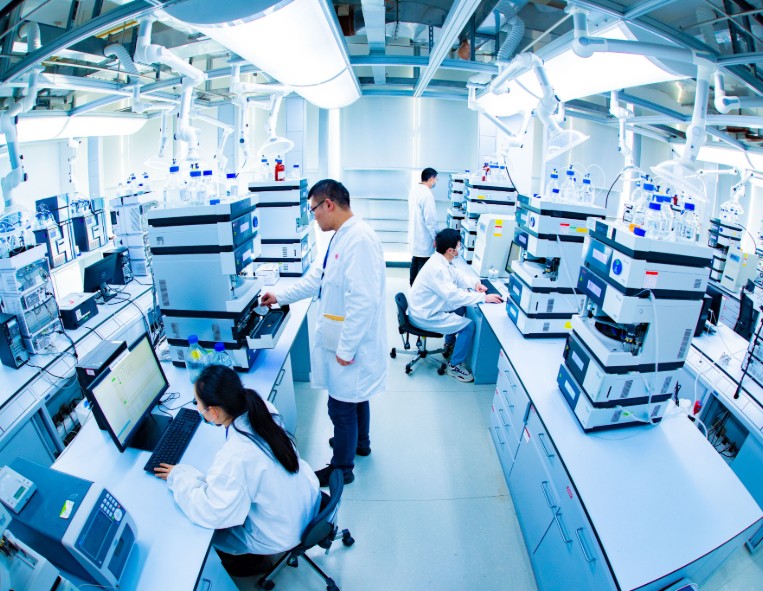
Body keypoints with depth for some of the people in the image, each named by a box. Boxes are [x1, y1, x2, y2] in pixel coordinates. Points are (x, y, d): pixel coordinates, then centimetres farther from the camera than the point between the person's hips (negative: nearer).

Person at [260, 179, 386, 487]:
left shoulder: (359, 239, -26)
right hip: (344, 339, 10)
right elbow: (317, 277, 18)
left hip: (352, 344, -10)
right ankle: (360, 442, 50)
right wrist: (281, 296, 23)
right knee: (355, 397, 27)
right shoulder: (341, 237, 7)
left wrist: (346, 348, -23)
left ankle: (342, 468, 29)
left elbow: (364, 301, -29)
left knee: (342, 407, 8)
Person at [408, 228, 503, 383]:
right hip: (424, 317, -10)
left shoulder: (441, 260, 0)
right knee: (469, 325, -9)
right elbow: (453, 295, -34)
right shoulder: (437, 268, -29)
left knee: (460, 307, 23)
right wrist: (484, 297, -28)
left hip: (426, 308, 10)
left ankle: (450, 343, 37)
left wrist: (473, 285, -4)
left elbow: (457, 275, 13)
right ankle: (455, 365, 5)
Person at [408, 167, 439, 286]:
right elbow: (430, 219, -23)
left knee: (415, 259, 20)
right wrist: (435, 237, -14)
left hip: (415, 234, 9)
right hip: (424, 236, -9)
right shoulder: (427, 194, -22)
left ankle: (413, 284, 32)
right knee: (423, 264, 1)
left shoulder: (414, 189, 6)